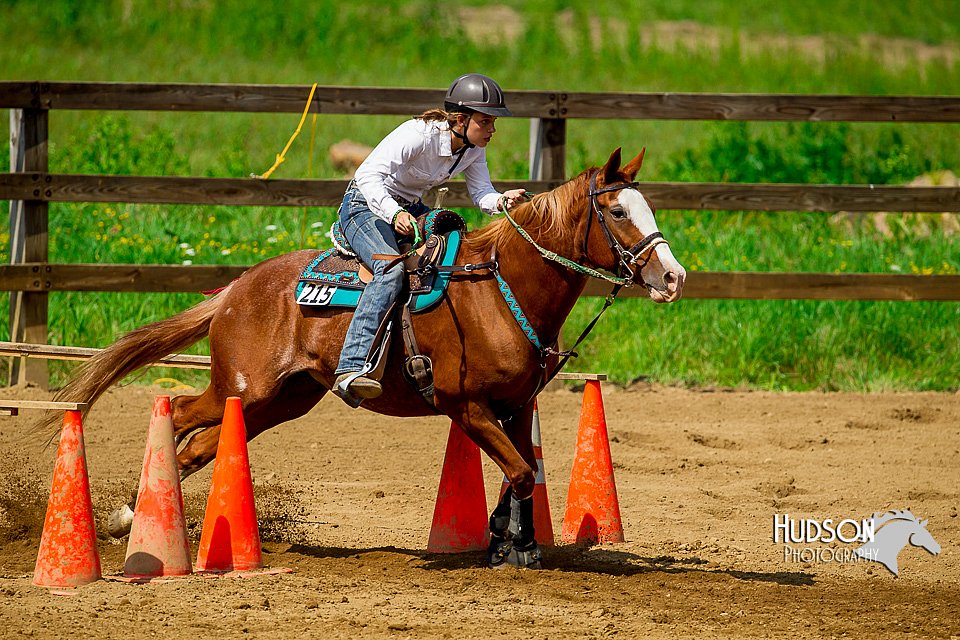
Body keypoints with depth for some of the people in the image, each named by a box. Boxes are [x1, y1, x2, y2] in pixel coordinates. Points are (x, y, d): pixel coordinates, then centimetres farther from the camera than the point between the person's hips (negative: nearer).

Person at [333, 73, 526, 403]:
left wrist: (502, 200, -27)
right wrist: (394, 214, -48)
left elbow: (481, 194, -4)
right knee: (393, 269, -34)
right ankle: (351, 369, -42)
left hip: (411, 210, 9)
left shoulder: (474, 148, -3)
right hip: (366, 206, -8)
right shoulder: (418, 134, -27)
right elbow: (369, 175, -34)